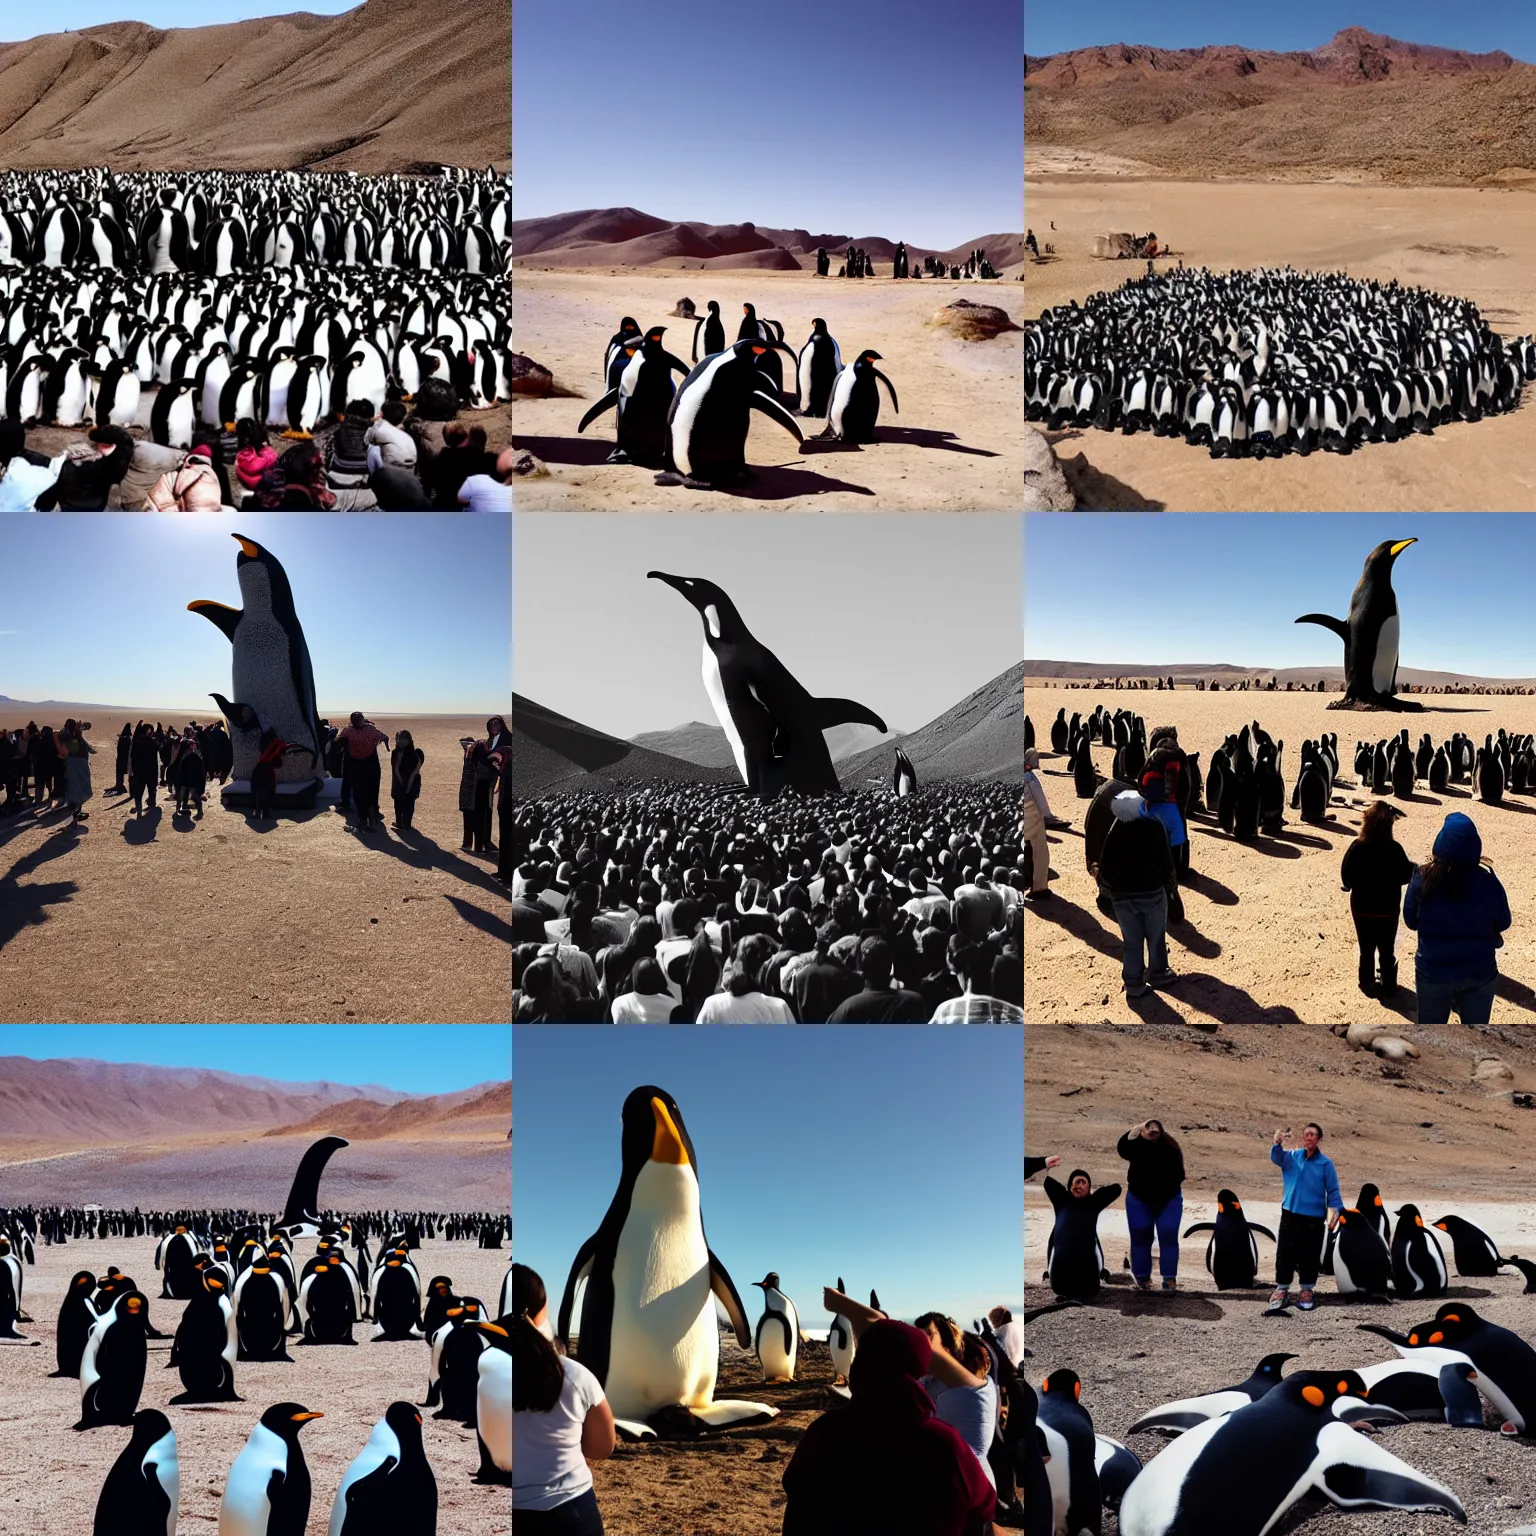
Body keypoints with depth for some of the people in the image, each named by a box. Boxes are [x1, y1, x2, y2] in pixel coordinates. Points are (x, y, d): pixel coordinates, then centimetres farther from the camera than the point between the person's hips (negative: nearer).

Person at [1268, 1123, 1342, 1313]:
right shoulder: (1292, 1156, 1)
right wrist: (1278, 1144, -38)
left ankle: (1307, 1292, 21)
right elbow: (1276, 1158, -18)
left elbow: (1333, 1190, -2)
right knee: (1285, 1254, 1)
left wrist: (1336, 1210, -14)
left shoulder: (1326, 1163, -4)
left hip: (1314, 1218, -1)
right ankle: (1282, 1290, 9)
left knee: (1310, 1256, 7)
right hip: (1290, 1214, 1)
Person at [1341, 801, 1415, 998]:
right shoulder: (1394, 849, -20)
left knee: (1366, 950, 16)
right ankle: (1388, 986, 25)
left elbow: (1346, 876, -10)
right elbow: (1406, 876, -12)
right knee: (1387, 950, 16)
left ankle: (1368, 985, 25)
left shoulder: (1357, 848, -18)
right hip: (1388, 909, 0)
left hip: (1361, 908, 0)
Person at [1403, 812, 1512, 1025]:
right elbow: (1502, 923, 1)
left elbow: (1411, 920, -2)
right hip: (1479, 971, 0)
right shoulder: (1487, 882, -14)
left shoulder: (1423, 879, -15)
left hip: (1433, 970, 0)